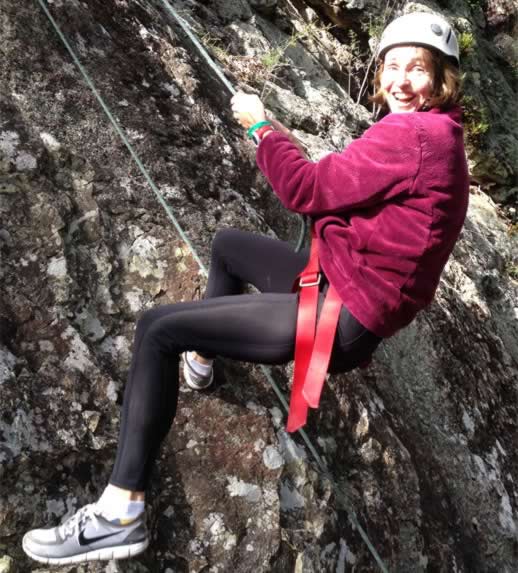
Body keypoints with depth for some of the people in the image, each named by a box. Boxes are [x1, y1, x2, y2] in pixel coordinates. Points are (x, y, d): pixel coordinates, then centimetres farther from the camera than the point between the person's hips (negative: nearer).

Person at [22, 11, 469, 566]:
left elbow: (306, 191, -20)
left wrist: (260, 127, -6)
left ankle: (120, 514, -8)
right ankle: (200, 359, 48)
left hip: (344, 319, -10)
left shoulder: (410, 134, -21)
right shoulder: (434, 134, 12)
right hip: (345, 285, 10)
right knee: (228, 242, 29)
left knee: (157, 329, -12)